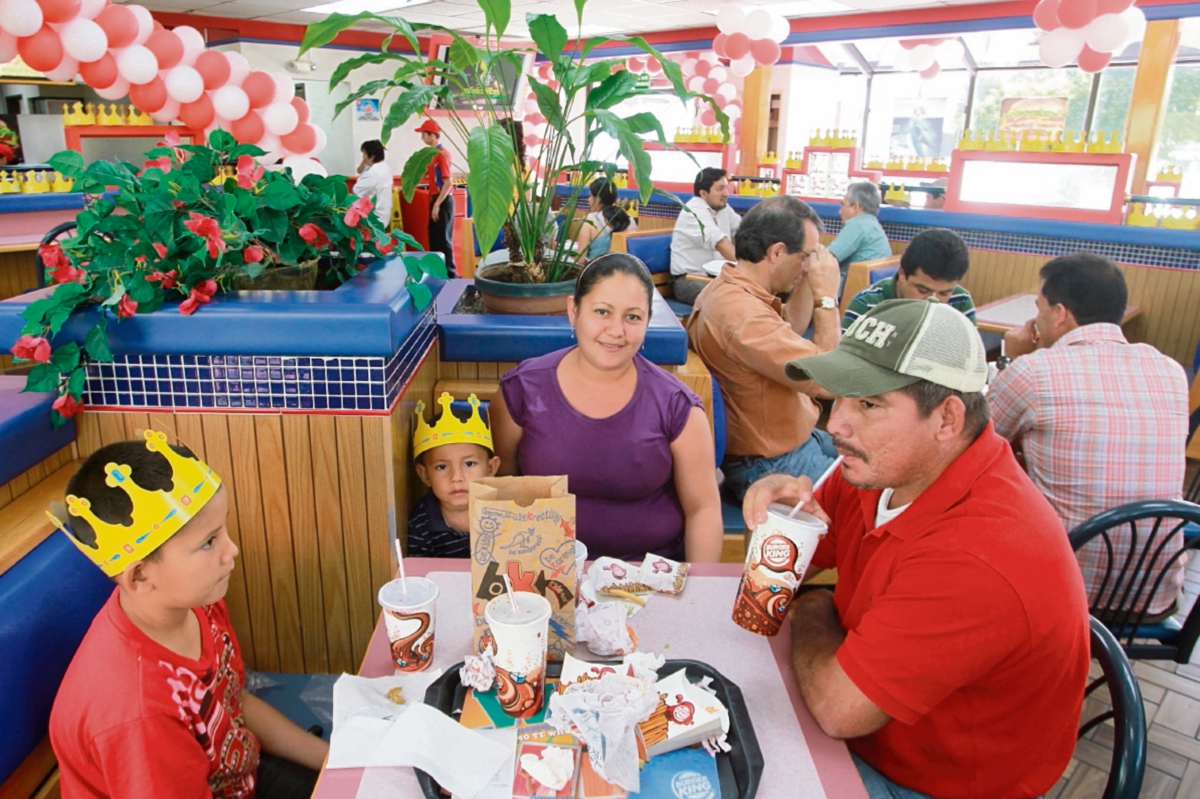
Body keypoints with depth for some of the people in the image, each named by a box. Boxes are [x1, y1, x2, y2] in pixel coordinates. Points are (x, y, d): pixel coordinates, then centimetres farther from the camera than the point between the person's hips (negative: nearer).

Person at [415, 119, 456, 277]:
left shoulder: (442, 153, -14)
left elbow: (448, 182, -20)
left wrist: (437, 204, -22)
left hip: (443, 201, -9)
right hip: (435, 199, 9)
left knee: (443, 238, -6)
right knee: (434, 238, 12)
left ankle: (449, 274, 0)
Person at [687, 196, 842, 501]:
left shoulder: (726, 288, 1)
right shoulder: (743, 313, -31)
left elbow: (791, 329, 15)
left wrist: (808, 280, 2)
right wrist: (826, 296, -20)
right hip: (773, 466, -10)